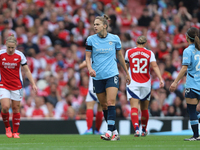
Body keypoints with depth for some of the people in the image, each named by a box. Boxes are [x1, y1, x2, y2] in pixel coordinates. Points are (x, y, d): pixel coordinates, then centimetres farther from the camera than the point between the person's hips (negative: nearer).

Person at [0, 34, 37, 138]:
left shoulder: (20, 55, -4)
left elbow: (26, 70, 3)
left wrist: (33, 84, -1)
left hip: (16, 86, 1)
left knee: (16, 108, 4)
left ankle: (15, 132, 14)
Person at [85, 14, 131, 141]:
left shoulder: (115, 39, 1)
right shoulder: (91, 39, 2)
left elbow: (120, 56, 12)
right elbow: (88, 56, 5)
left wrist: (127, 73, 19)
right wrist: (90, 68, -16)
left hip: (112, 75, -2)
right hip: (98, 77, 2)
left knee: (111, 102, -17)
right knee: (104, 105, 5)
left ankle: (110, 132, -22)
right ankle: (115, 133, 14)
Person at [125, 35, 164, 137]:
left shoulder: (129, 52, 4)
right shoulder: (149, 53, 2)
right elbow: (154, 66, -12)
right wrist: (160, 79, -16)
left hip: (133, 84, -2)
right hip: (146, 85, 2)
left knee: (134, 108, -11)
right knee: (144, 109, 16)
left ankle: (136, 129, -29)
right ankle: (144, 130, 27)